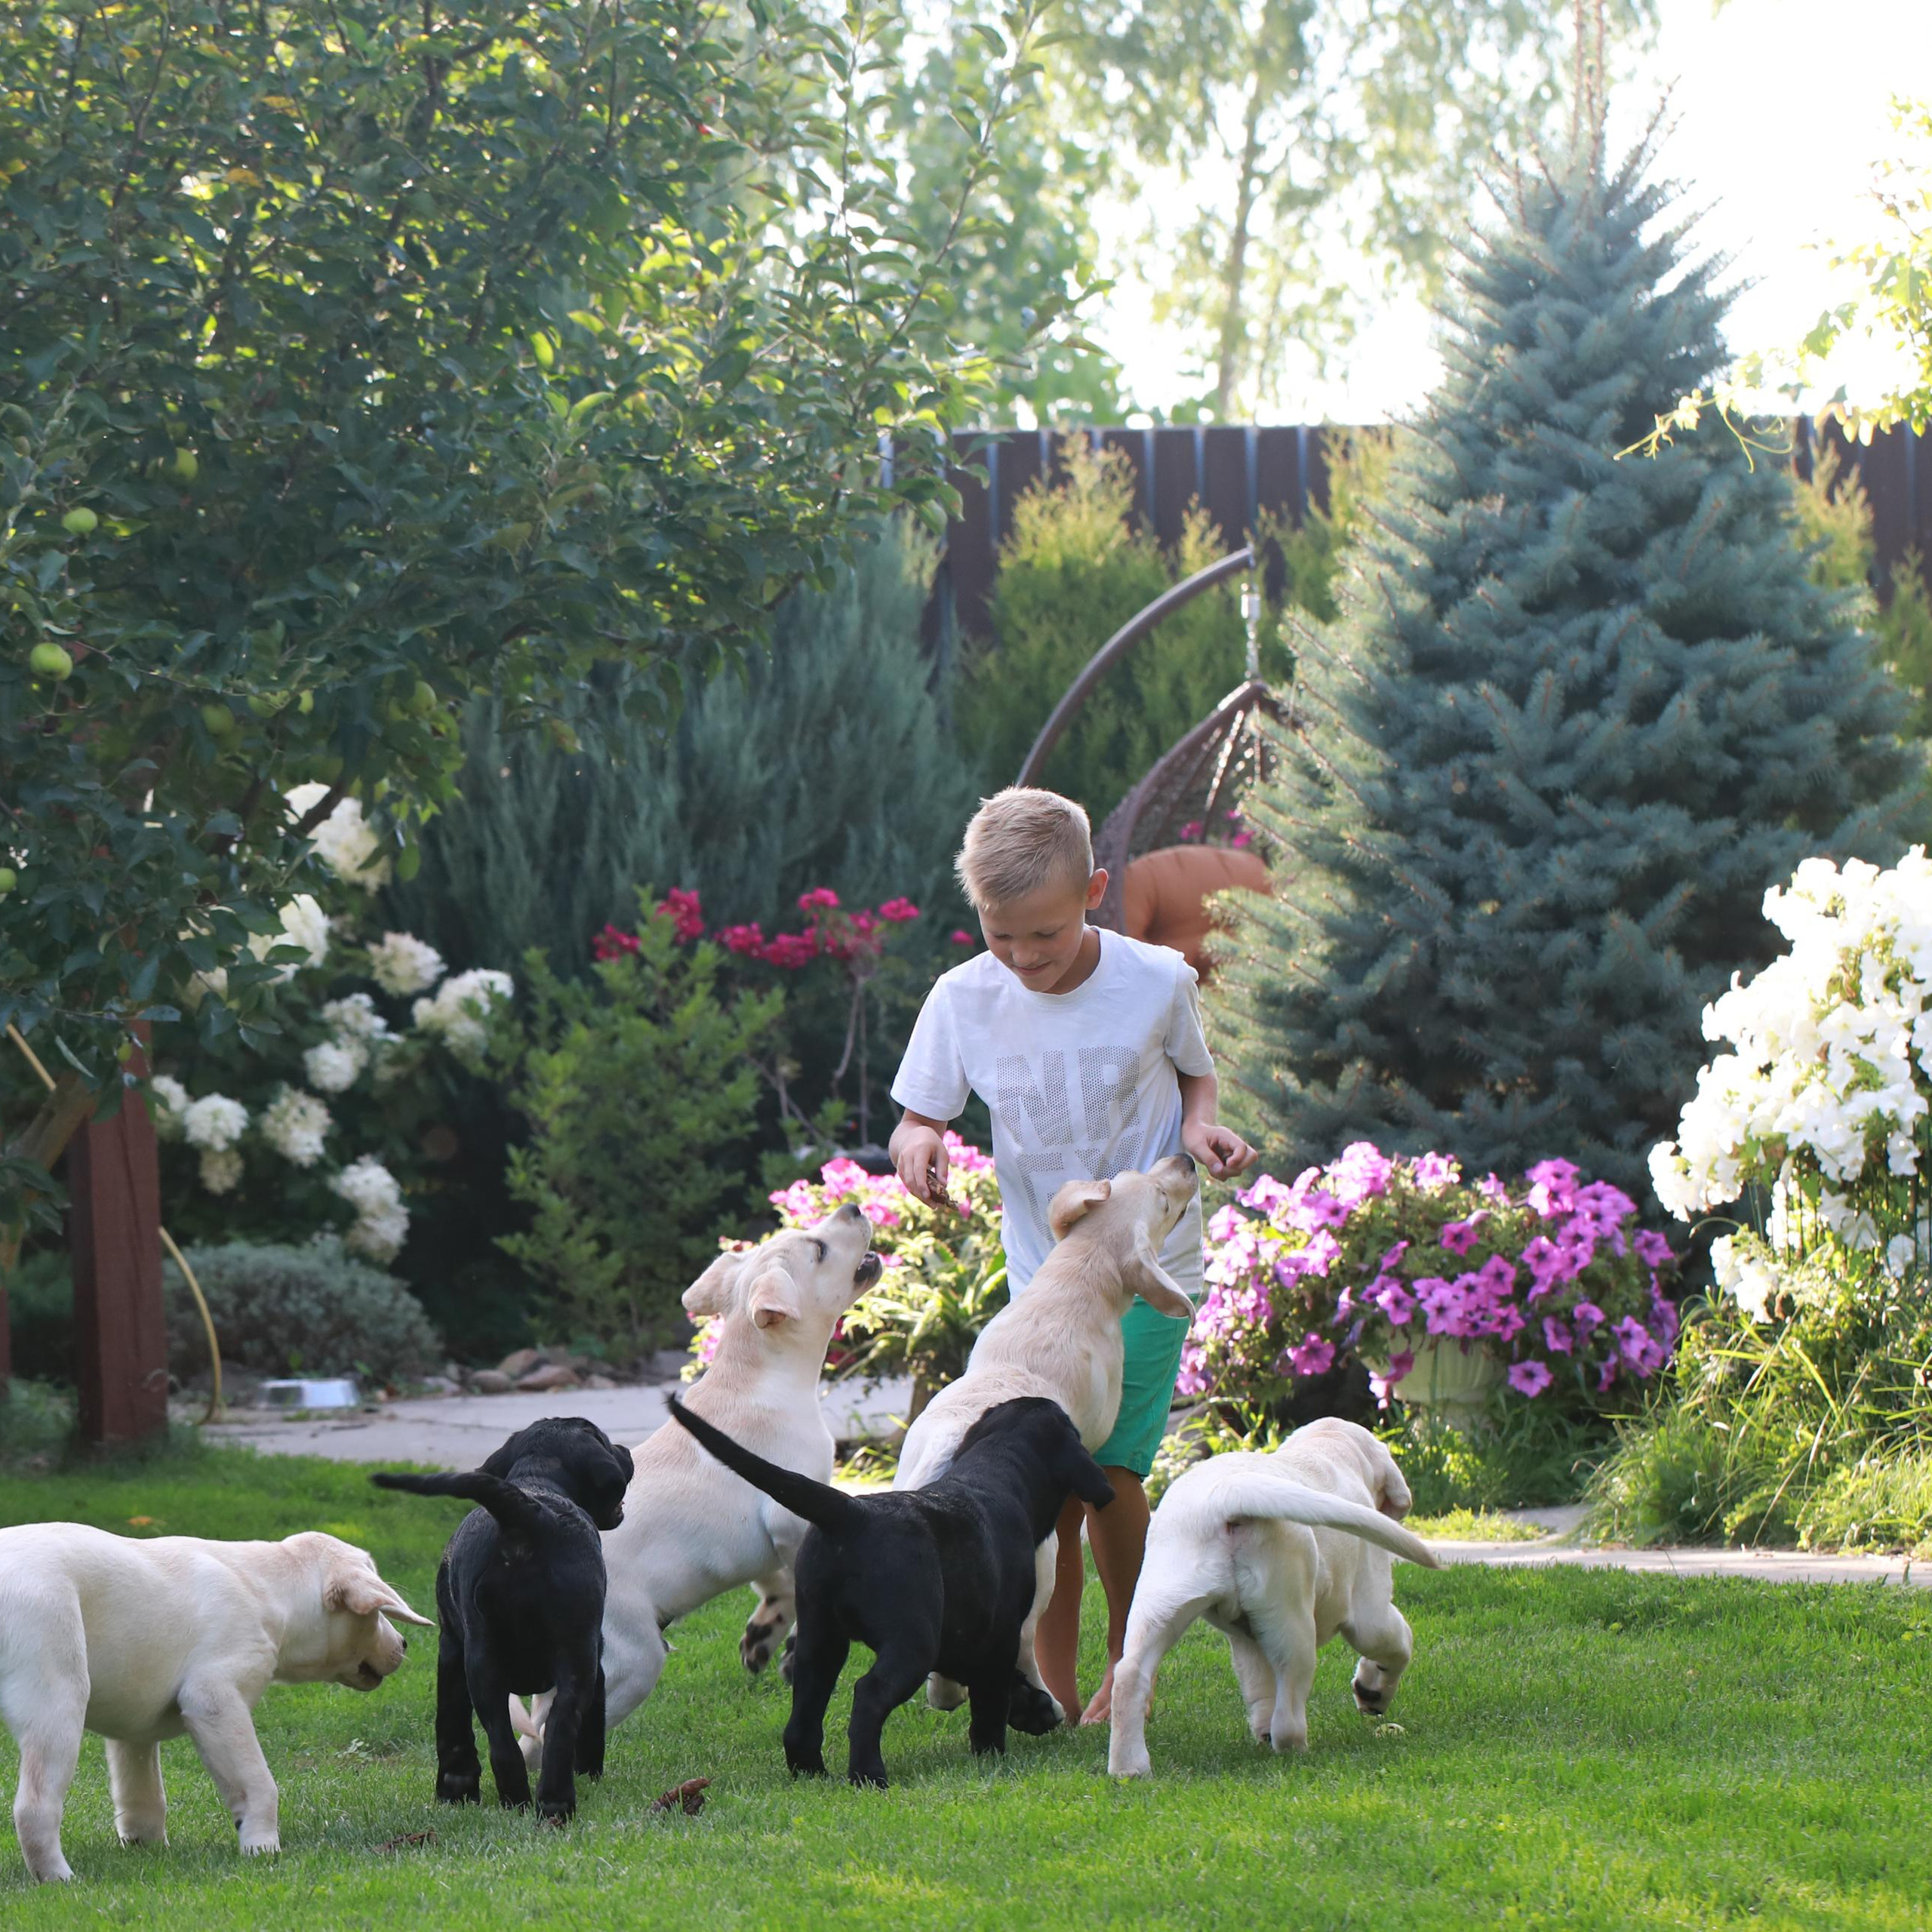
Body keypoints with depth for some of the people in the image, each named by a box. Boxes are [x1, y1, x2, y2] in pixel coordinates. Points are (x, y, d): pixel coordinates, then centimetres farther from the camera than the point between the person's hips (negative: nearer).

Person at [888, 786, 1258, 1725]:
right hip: (1040, 1270, 2)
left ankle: (1128, 1669, 8)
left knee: (1108, 1466, -12)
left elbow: (1195, 1074, 8)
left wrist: (1202, 1123, -13)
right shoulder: (964, 1000, -8)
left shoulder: (1156, 982, -11)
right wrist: (917, 1143, -23)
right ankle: (1053, 1691, 8)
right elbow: (919, 1116, 1)